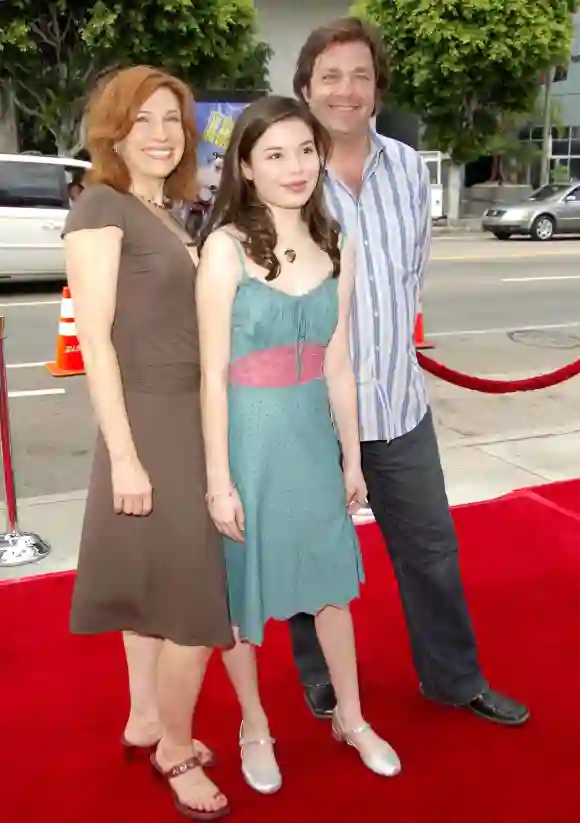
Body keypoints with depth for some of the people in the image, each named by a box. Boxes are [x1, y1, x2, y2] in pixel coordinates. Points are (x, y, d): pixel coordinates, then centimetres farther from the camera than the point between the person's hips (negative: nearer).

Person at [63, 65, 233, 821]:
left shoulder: (169, 216, 13)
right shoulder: (100, 209, -11)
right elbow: (95, 339, -16)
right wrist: (124, 456, -20)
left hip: (190, 420, 8)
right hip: (152, 424, -8)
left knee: (156, 583, 18)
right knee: (199, 599, -1)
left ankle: (146, 720, 35)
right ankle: (176, 750, 19)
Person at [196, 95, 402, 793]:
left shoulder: (334, 249, 2)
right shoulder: (226, 246, -14)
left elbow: (338, 365, 7)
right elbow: (213, 372, -14)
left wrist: (352, 457, 10)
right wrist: (218, 479, -14)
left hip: (314, 436, 5)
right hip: (249, 439, -4)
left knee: (330, 578, 17)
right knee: (241, 588, 12)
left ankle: (350, 717, 39)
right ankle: (254, 728, 35)